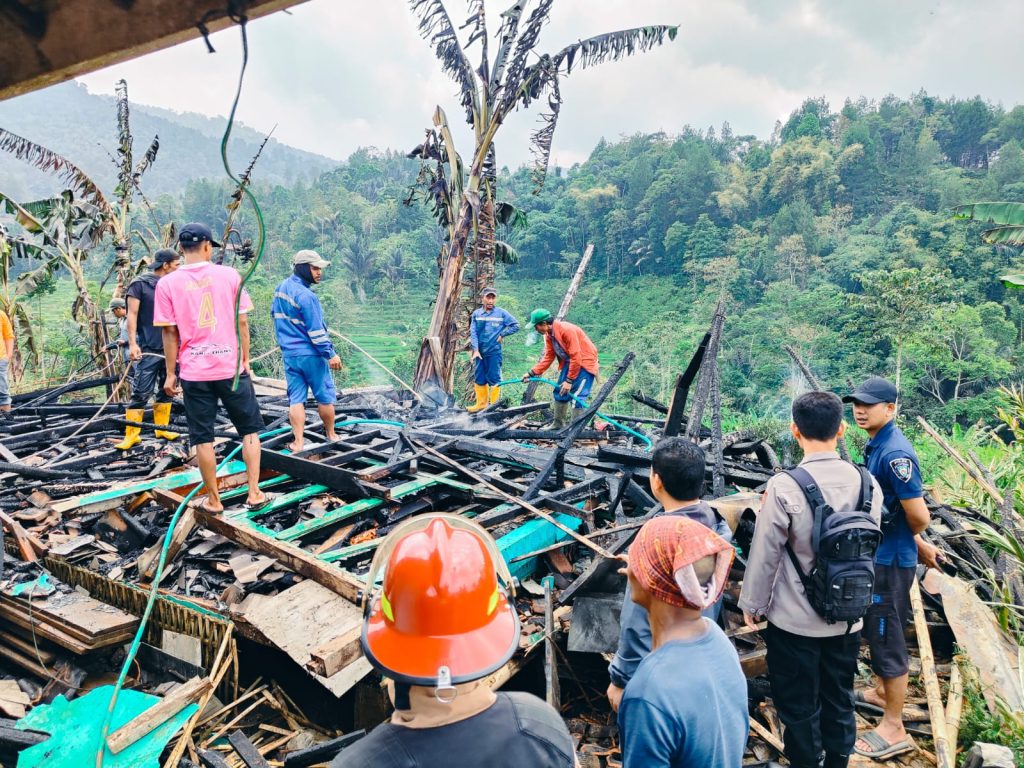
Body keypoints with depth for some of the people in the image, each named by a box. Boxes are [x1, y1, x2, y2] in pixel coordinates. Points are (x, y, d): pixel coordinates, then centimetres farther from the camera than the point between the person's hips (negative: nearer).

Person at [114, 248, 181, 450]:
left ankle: (161, 429, 20)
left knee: (166, 391, 11)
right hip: (148, 350, -6)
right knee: (141, 393, -7)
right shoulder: (139, 284, -4)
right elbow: (132, 315, -7)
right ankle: (131, 435, -2)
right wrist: (132, 343, -15)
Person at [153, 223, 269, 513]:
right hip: (231, 367, 0)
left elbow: (170, 332, -2)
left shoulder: (167, 283, -2)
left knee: (203, 438, 9)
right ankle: (254, 493, 12)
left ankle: (214, 500, 17)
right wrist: (245, 359, 10)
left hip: (194, 372, 0)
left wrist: (170, 374, 5)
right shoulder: (229, 275, -2)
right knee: (250, 430, 14)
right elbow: (242, 322, -1)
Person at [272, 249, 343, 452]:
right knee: (325, 396, 9)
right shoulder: (306, 296, -19)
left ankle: (298, 443, 4)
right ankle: (331, 435, 22)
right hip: (311, 354, -7)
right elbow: (316, 330, -20)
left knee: (296, 398, 7)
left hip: (289, 353, 8)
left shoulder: (281, 288, 7)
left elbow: (275, 313, 21)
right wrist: (330, 354, -16)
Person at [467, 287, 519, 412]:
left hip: (494, 352, -3)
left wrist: (502, 334, -4)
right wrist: (475, 350, -10)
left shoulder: (501, 313, -2)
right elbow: (473, 333, -1)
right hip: (480, 352, 3)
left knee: (494, 379, -1)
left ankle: (494, 404, 6)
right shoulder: (476, 314, 4)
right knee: (479, 379, 11)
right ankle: (481, 403, 23)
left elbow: (516, 326, 2)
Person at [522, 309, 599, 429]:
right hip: (569, 362, 9)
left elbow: (576, 357, -28)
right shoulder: (548, 335, -1)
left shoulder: (567, 330, -28)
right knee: (560, 393, 12)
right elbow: (548, 357, 4)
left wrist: (569, 380, -24)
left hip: (585, 361, -9)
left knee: (577, 397, -16)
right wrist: (532, 373, -5)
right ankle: (559, 425, 24)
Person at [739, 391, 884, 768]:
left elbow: (765, 554, -16)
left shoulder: (784, 486, -22)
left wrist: (752, 603, 0)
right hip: (848, 618, 5)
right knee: (840, 702, 21)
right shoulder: (867, 483, -6)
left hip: (795, 621, -5)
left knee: (799, 707, 13)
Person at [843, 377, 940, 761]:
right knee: (878, 629, 25)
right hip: (877, 554, 10)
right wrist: (920, 544, 18)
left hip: (890, 559, -10)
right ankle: (883, 692, 45)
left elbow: (919, 516, -24)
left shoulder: (895, 453, -25)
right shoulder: (875, 445, 6)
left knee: (887, 636, 2)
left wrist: (911, 540, -3)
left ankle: (894, 728, 16)